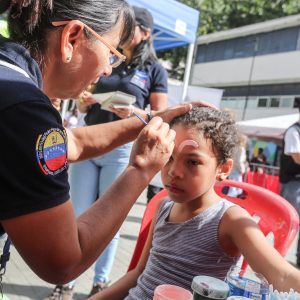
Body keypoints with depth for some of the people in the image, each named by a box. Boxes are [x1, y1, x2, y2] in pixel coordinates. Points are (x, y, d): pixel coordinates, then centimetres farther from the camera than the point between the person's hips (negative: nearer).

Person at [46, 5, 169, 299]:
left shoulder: (155, 70, 3)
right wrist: (83, 102, -5)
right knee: (78, 215, 5)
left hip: (122, 149, -4)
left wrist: (134, 112, -20)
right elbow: (82, 107, 19)